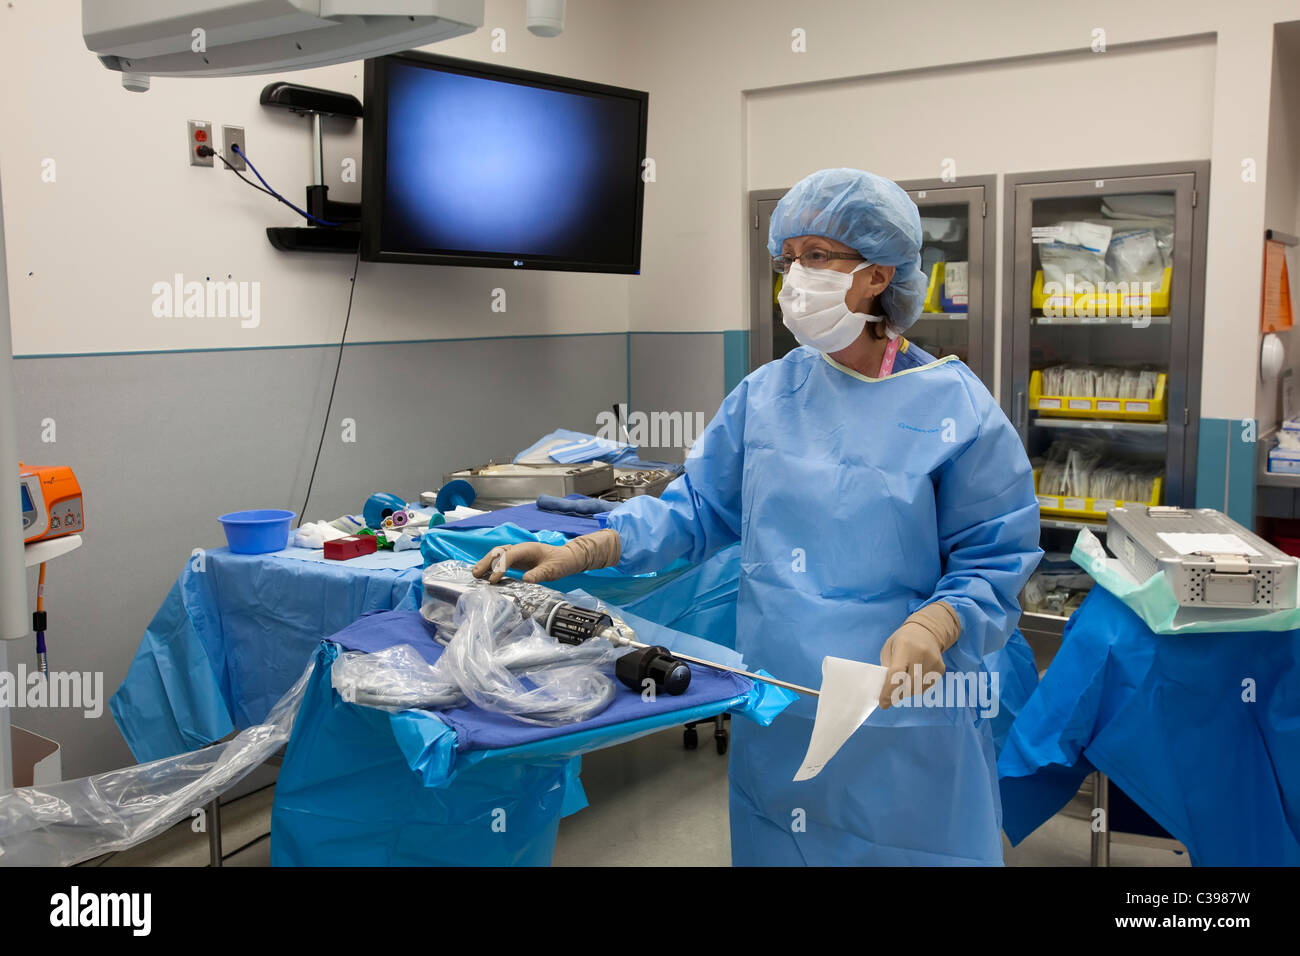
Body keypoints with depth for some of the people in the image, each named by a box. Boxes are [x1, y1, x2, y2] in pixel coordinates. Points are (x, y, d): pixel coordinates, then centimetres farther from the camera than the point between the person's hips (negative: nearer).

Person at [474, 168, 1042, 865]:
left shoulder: (957, 409, -9)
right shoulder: (766, 393, 4)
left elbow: (993, 561, -6)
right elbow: (699, 507, 7)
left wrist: (931, 628, -26)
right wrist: (580, 553, -4)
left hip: (903, 717, -3)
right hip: (774, 714, 4)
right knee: (775, 845, 18)